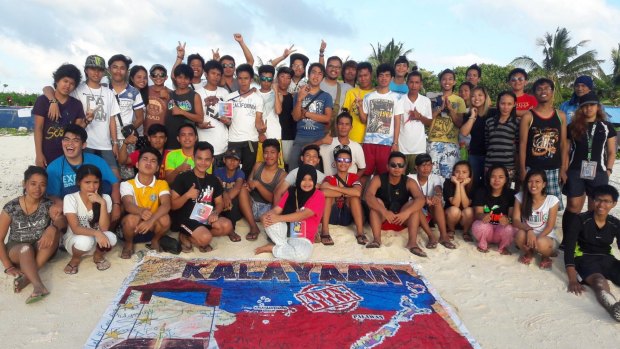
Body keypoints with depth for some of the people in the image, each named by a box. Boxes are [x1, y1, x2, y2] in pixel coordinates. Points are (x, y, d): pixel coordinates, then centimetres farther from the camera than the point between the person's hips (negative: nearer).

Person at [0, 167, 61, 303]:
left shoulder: (48, 204, -9)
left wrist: (53, 228, -47)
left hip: (41, 249, 2)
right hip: (16, 249, -1)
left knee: (54, 230, -29)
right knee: (25, 248, -36)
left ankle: (27, 276, -30)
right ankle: (39, 286, -50)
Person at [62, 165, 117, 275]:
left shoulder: (105, 198, -12)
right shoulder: (70, 198, -16)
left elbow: (104, 228, -21)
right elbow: (75, 229, -25)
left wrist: (102, 203, -29)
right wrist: (96, 233, -42)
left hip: (96, 242, 2)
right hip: (75, 239, -2)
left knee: (110, 237, -32)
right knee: (85, 240, -37)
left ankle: (98, 256, 4)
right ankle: (75, 259, 1)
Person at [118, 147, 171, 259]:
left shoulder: (162, 184, -5)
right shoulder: (127, 184, -8)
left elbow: (166, 205, -23)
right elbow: (127, 205, -27)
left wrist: (151, 220, -43)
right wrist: (141, 211, -52)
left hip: (152, 227, 1)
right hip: (132, 228, -1)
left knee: (165, 218, -29)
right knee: (132, 218, -33)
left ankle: (155, 241, 4)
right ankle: (128, 244, 0)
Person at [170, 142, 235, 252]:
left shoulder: (213, 180, 8)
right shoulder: (182, 178, -8)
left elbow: (219, 203, 11)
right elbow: (173, 206, -8)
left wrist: (215, 213, -12)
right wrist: (187, 195, -26)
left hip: (205, 218, 6)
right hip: (186, 218, -6)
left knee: (227, 225, -23)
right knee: (205, 237, -32)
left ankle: (189, 238, -6)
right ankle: (184, 236, 2)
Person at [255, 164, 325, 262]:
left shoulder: (318, 196, -8)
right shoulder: (291, 192, 5)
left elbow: (304, 214, -22)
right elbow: (276, 209, -3)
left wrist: (279, 218, -31)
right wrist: (266, 216, -29)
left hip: (302, 238, -2)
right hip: (286, 232, 2)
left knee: (303, 253, -37)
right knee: (270, 222, -28)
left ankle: (272, 248, -12)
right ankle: (285, 248, -14)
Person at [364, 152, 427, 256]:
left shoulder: (409, 182, -9)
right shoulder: (378, 179, -12)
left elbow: (421, 199, -26)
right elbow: (369, 196, -30)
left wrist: (406, 212, -45)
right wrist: (384, 212, -47)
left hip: (401, 220, 1)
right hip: (381, 218, -1)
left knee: (414, 203, -23)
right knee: (376, 201, -27)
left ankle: (413, 242, -33)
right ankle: (376, 239, -37)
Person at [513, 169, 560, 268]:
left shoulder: (552, 200, -10)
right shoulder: (520, 197, -6)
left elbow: (550, 226, -10)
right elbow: (515, 221, -13)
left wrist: (537, 238, -26)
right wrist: (529, 230, -32)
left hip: (546, 237, -1)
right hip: (527, 236, 2)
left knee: (541, 243, -36)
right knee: (520, 234, -33)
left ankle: (546, 256, 4)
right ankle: (529, 253, 3)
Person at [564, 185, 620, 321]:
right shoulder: (581, 220, -7)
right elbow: (569, 249, -13)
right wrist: (572, 279, -26)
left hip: (607, 259, 6)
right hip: (585, 258, -6)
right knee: (598, 280, -39)